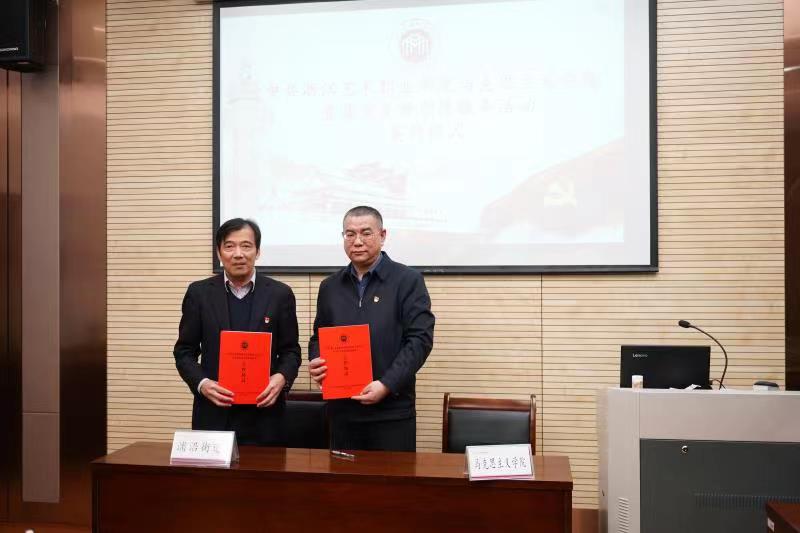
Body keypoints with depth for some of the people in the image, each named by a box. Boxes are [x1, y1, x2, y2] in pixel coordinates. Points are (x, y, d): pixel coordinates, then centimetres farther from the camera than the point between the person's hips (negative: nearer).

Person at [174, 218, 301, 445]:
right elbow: (184, 351, 6)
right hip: (214, 413, 1)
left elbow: (290, 350, 5)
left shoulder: (280, 294, 2)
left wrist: (281, 377, -14)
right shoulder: (199, 293, 3)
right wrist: (202, 383, -11)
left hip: (263, 412, 0)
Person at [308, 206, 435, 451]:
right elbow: (319, 337, 19)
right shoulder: (330, 286, 12)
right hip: (341, 409, 4)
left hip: (392, 410, -4)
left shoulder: (408, 280, -2)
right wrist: (315, 362, -3)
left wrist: (387, 385, -17)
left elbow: (420, 339, -9)